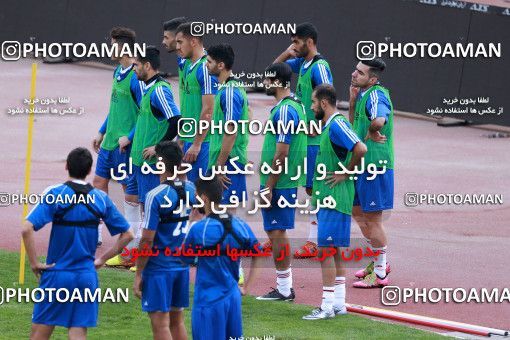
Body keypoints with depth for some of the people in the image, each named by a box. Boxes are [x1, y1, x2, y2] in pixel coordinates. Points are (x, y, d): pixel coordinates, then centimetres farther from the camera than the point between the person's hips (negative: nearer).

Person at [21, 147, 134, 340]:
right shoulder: (100, 198, 2)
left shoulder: (55, 194, -8)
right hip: (87, 277, 3)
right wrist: (102, 259, 12)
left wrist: (34, 263, -9)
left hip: (57, 275, -3)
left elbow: (27, 229, -19)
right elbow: (127, 235, 7)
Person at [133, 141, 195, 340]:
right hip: (182, 265, 7)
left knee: (160, 322, -3)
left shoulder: (156, 196, -17)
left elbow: (147, 240, -17)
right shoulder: (190, 189, 2)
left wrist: (138, 274, -9)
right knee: (177, 320, 16)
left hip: (158, 267, -7)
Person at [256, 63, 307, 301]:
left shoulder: (284, 111, -19)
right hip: (289, 181, 10)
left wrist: (269, 187, -19)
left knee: (277, 232, -5)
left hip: (278, 183, -10)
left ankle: (284, 288, -1)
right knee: (276, 232, 14)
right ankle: (284, 288, 18)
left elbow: (282, 152, -21)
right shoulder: (296, 106, 13)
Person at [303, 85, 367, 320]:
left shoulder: (337, 125, -16)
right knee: (333, 250, 12)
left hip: (335, 198, -10)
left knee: (326, 249, -9)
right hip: (327, 198, 10)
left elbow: (360, 149, -28)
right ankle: (339, 303, 17)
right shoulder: (328, 126, 15)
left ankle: (328, 306, -8)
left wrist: (345, 174, -17)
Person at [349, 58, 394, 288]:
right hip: (362, 163, 11)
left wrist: (371, 134, -20)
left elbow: (379, 121, -41)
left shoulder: (376, 95, -20)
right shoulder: (364, 94, 10)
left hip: (375, 165, -11)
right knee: (357, 211, 22)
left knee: (372, 218, -2)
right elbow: (354, 122, 21)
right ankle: (379, 262, 34)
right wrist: (353, 99, 6)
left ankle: (379, 274, 8)